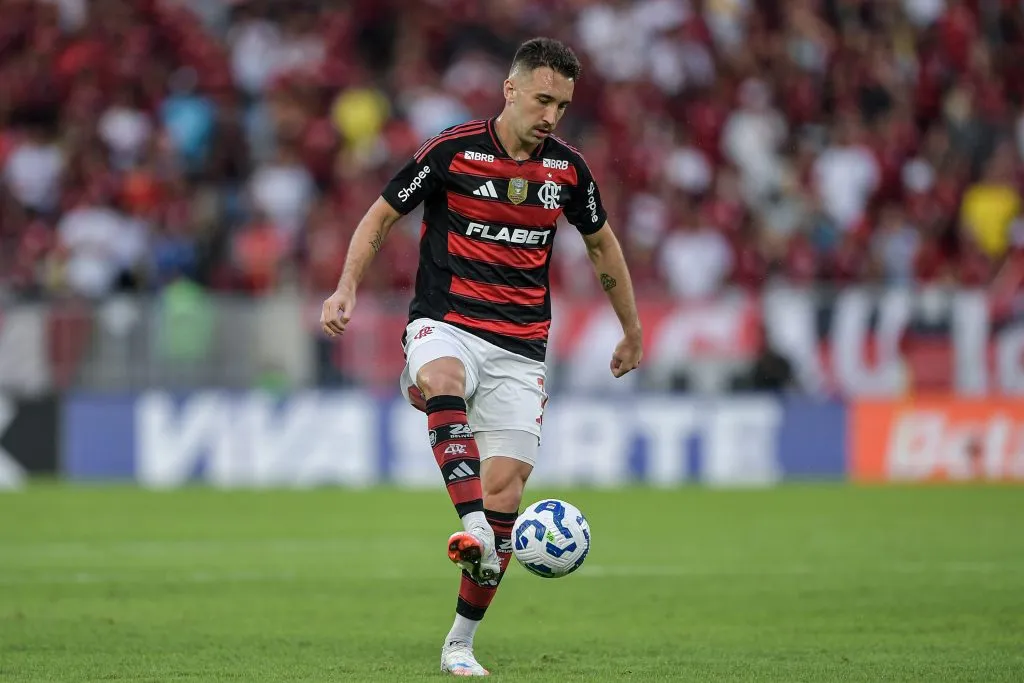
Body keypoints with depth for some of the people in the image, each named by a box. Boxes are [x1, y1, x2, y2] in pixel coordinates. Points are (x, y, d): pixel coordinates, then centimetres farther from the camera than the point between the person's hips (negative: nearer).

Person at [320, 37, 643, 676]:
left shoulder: (567, 167, 6)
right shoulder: (452, 150, -4)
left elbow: (602, 243, 23)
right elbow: (381, 216, 5)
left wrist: (633, 331, 29)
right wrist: (347, 288, -8)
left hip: (520, 348, 3)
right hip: (446, 323, -3)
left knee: (505, 491, -6)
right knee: (444, 382, -40)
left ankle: (461, 643, 8)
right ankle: (473, 531, -55)